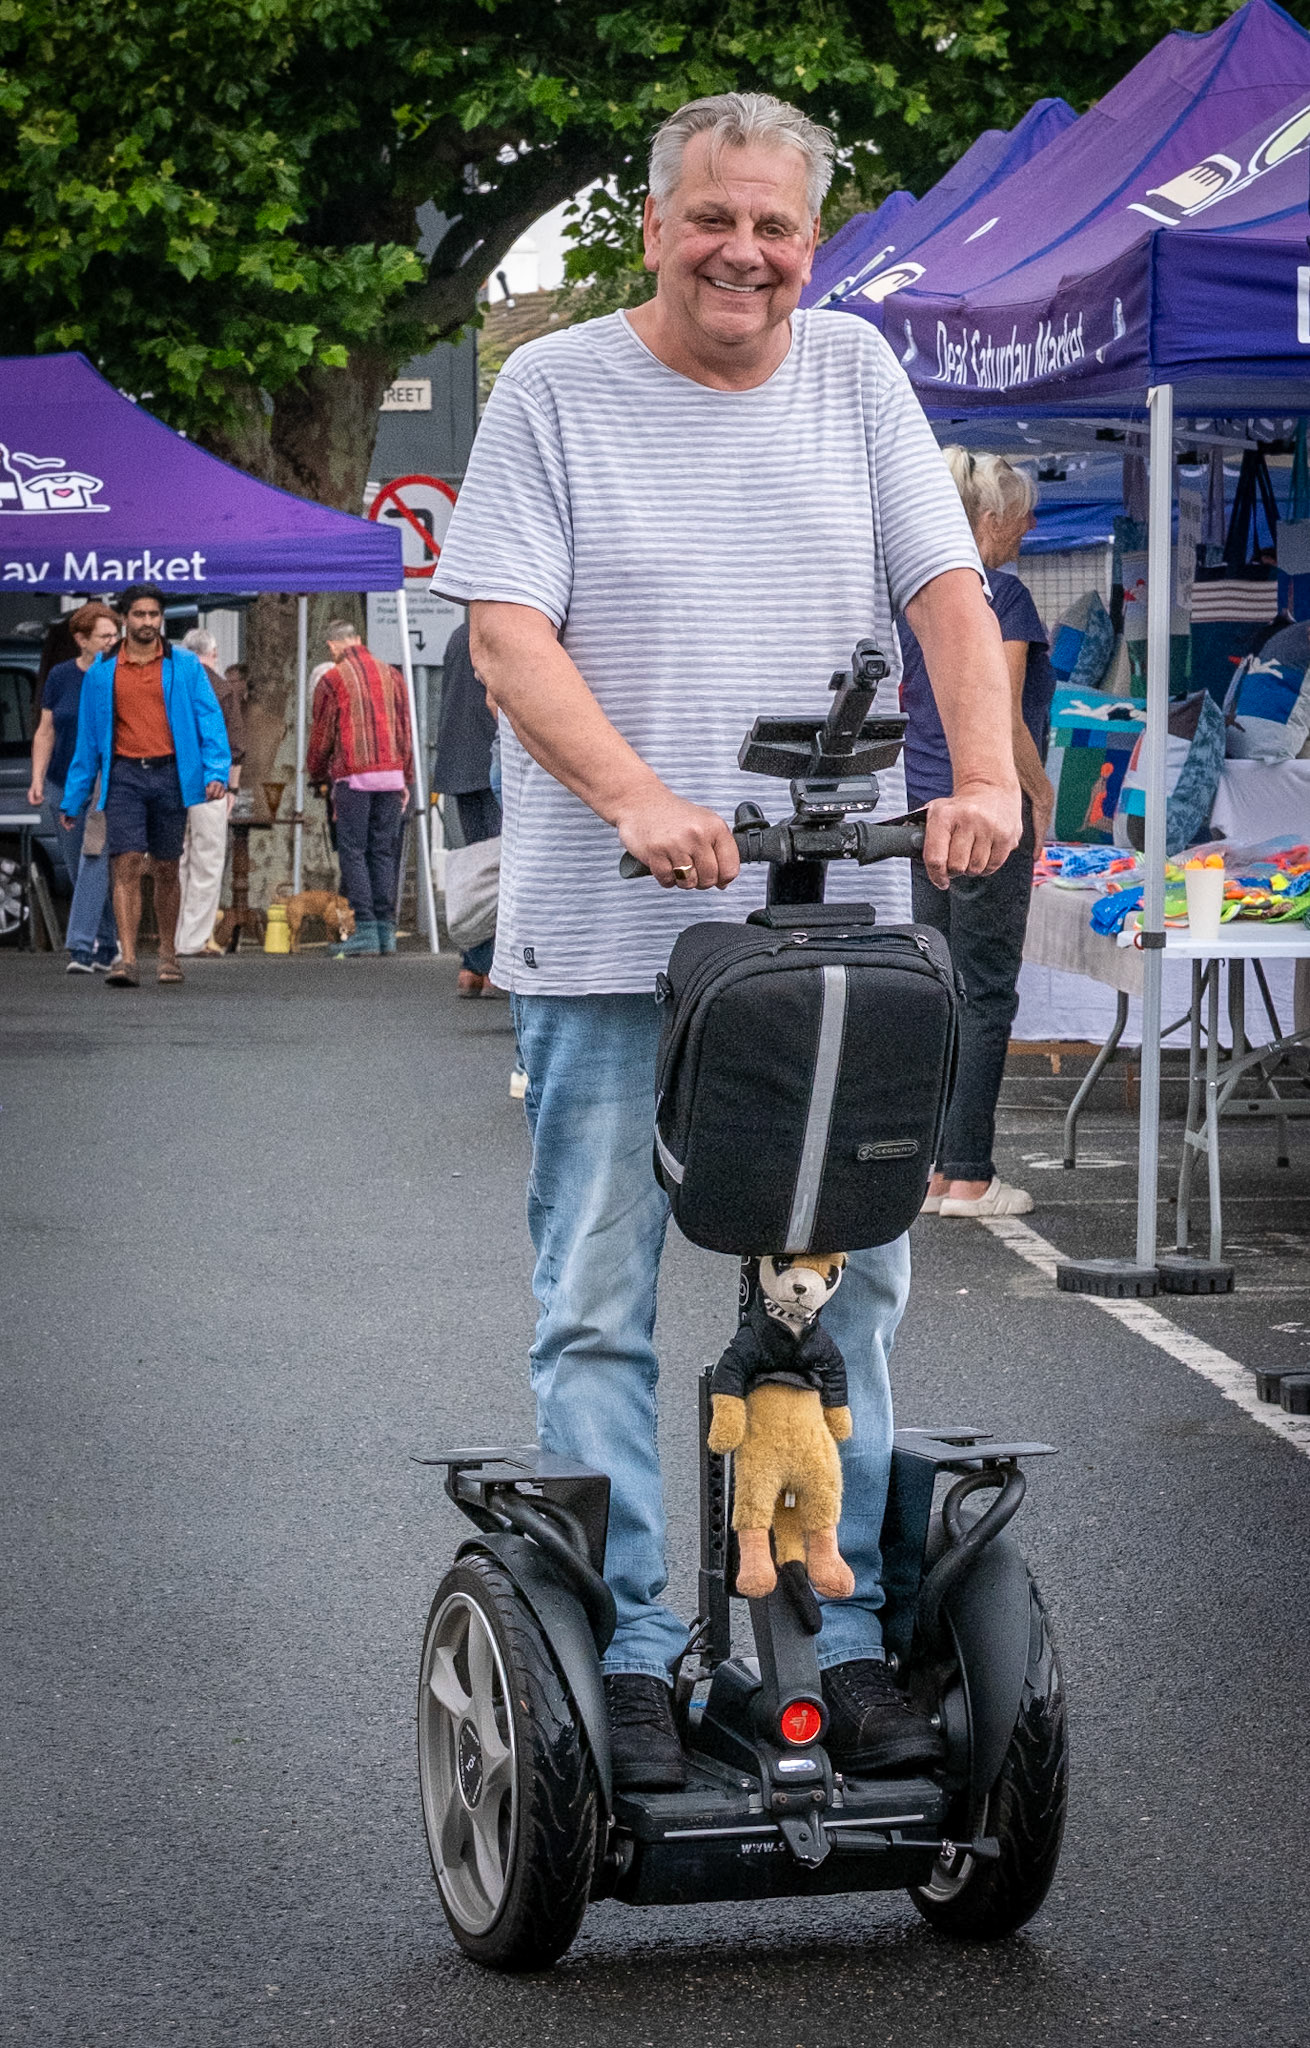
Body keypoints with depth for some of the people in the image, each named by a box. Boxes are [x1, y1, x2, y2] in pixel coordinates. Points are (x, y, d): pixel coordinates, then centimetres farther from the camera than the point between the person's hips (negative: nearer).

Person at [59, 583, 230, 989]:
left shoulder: (184, 666, 6)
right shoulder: (101, 674, 8)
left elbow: (209, 719, 2)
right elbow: (88, 739, 13)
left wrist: (217, 771, -13)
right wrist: (72, 800, 13)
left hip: (170, 773, 0)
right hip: (124, 776, 0)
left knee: (166, 869, 9)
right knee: (126, 864, -12)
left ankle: (167, 953, 23)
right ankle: (126, 959, -18)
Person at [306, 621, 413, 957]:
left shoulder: (332, 680, -2)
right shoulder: (389, 674, 11)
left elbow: (321, 735, 2)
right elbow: (405, 729, 13)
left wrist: (316, 774, 18)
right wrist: (406, 778, 18)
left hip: (353, 777, -4)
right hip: (391, 775, 4)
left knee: (353, 851, -2)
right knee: (383, 851, 7)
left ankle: (365, 929, -10)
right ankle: (386, 929, 4)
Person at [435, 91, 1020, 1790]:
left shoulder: (854, 375, 10)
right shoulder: (556, 390, 0)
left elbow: (947, 588, 4)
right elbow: (506, 631, -8)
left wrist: (986, 778, -14)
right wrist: (640, 799, -23)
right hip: (606, 942, -3)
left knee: (846, 1295, 6)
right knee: (598, 1308, -1)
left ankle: (844, 1645, 15)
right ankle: (624, 1658, 6)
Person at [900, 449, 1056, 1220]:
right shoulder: (1002, 595, -14)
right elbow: (1003, 721, -18)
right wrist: (1042, 794, -5)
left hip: (926, 810, 8)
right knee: (986, 995, -3)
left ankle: (930, 1166, 14)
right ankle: (968, 1177, -2)